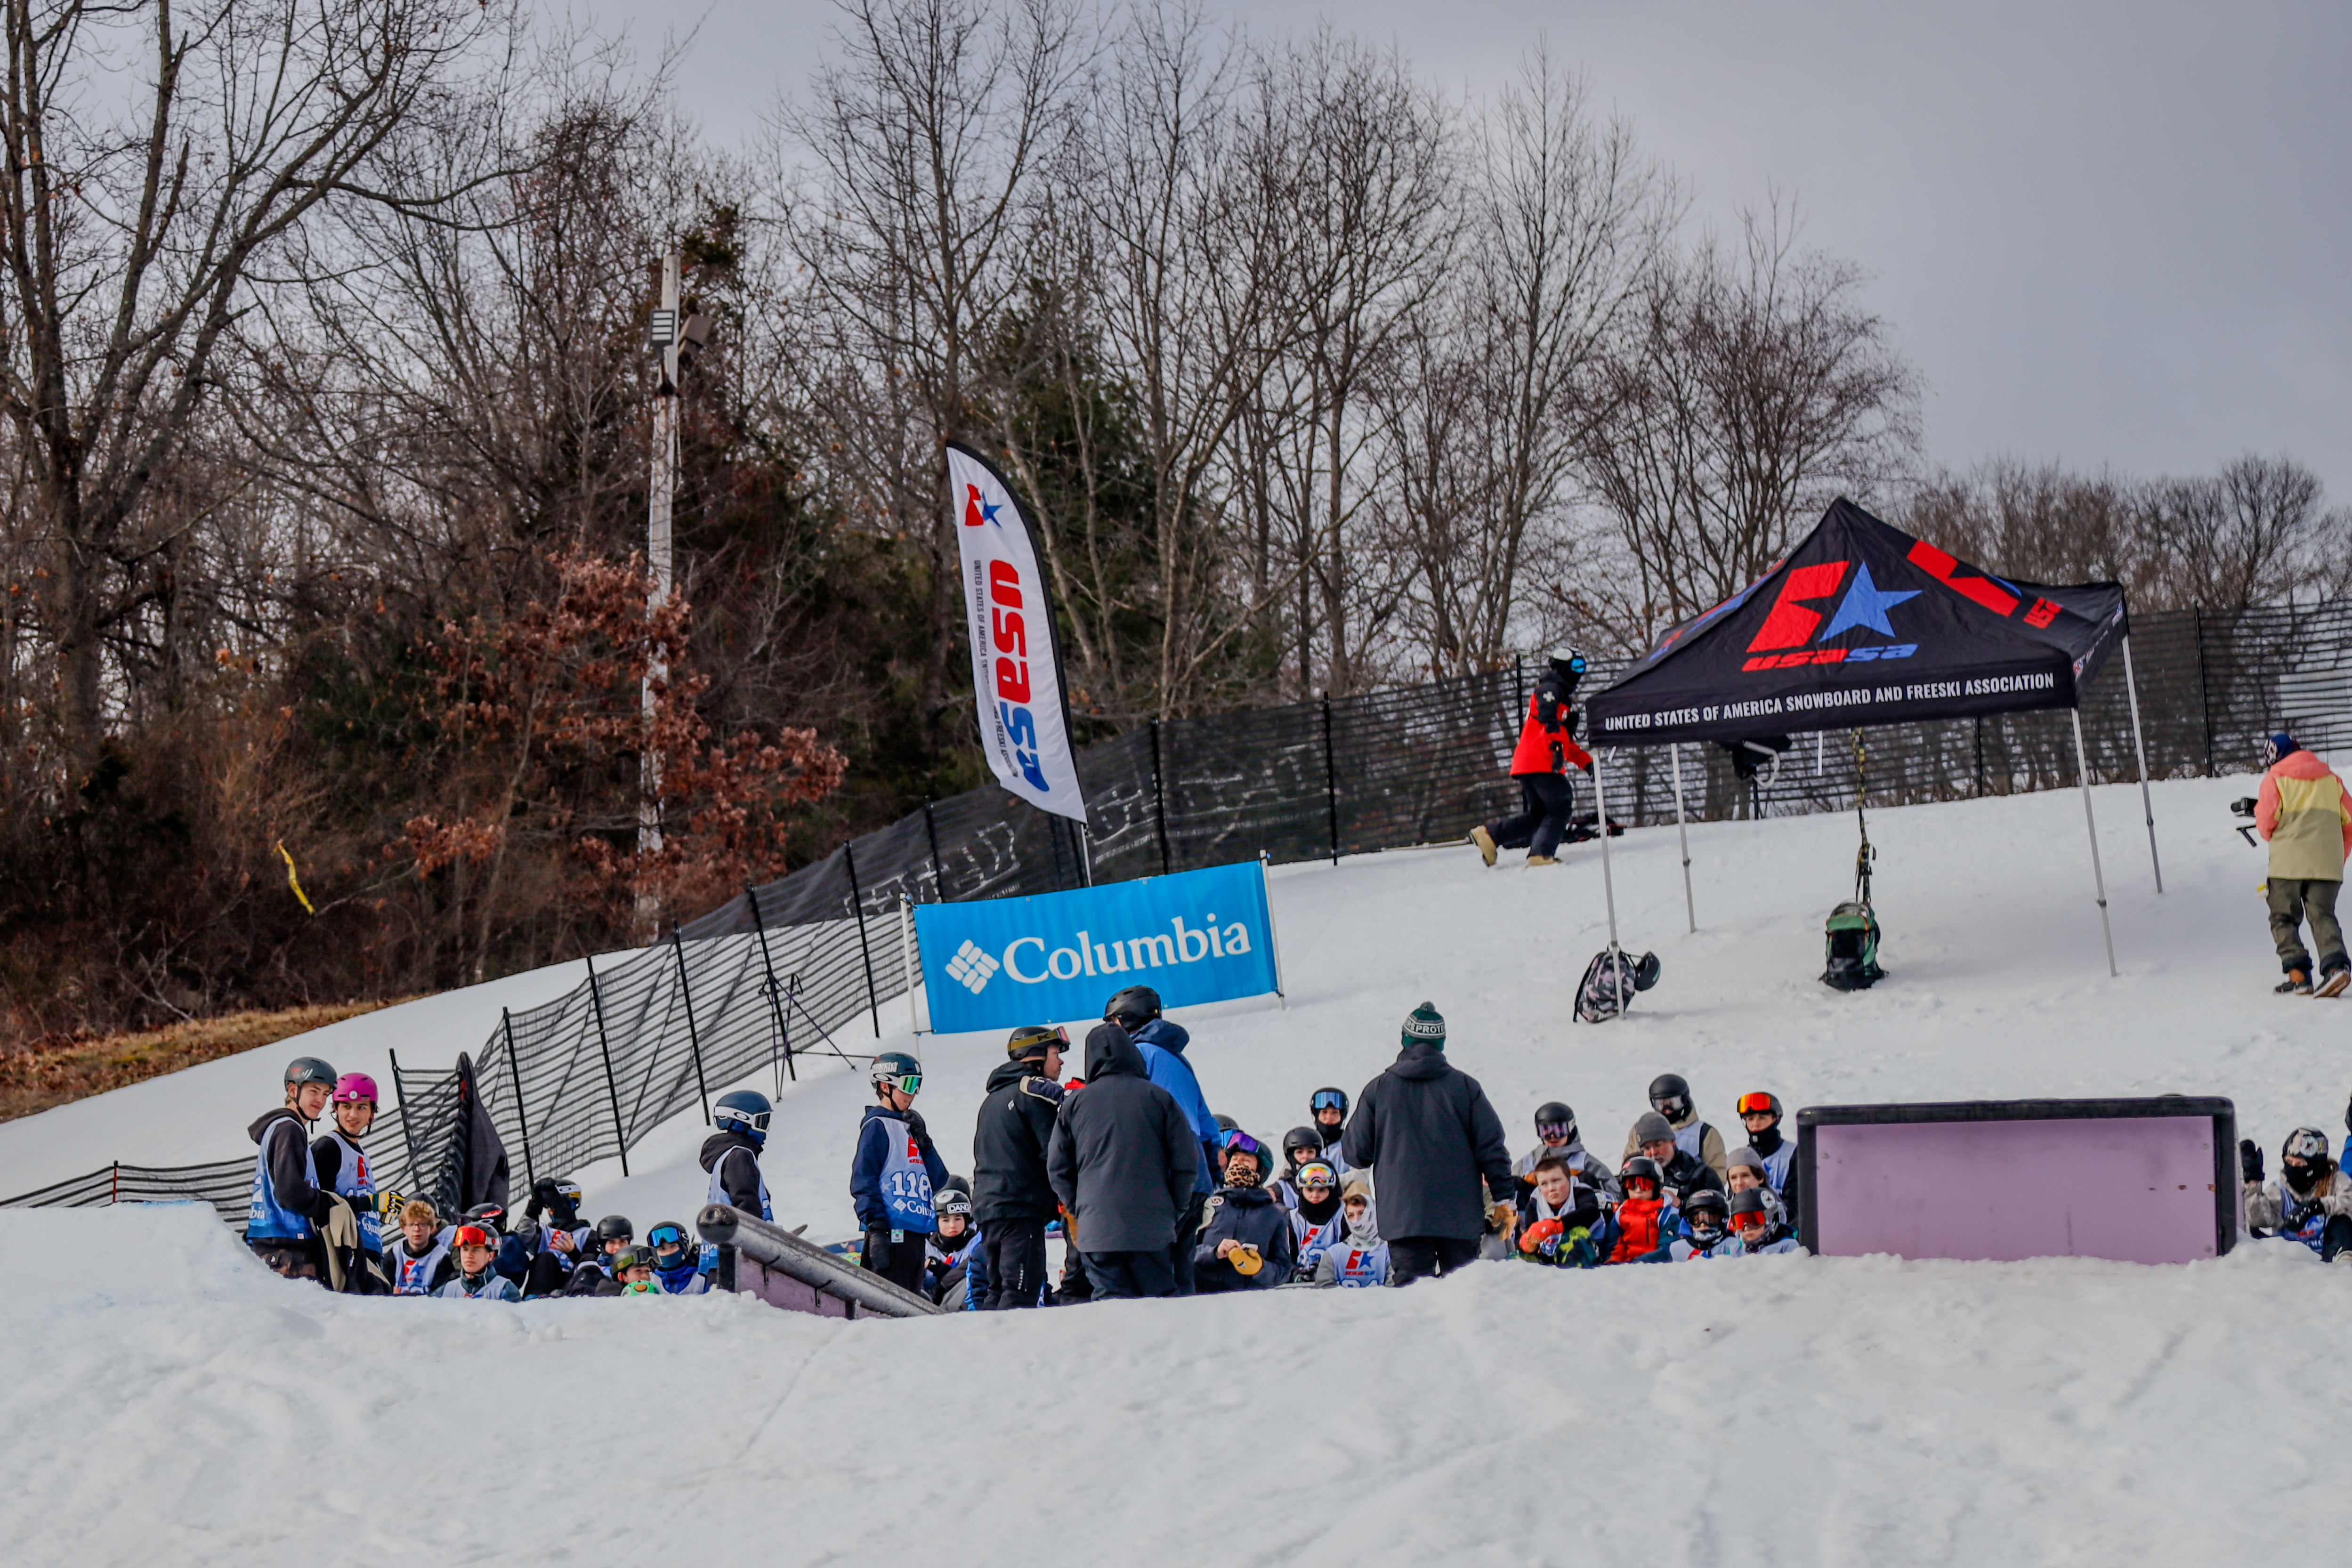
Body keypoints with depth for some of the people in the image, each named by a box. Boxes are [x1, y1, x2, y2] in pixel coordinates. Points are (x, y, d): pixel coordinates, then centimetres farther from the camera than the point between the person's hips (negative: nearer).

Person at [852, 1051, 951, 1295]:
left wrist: (923, 1142, 3)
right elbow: (863, 1181, -12)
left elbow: (940, 1181, 16)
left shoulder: (910, 1127, 21)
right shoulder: (877, 1126, -3)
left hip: (917, 1232, 9)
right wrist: (876, 1227, -20)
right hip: (893, 1232, -9)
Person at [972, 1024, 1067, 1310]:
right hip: (1022, 1208, -9)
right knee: (1021, 1296, -13)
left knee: (999, 1292, 13)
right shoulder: (1038, 1091, -6)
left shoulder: (994, 1097, 23)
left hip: (986, 1206, 9)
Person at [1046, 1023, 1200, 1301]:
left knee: (1108, 1296, 0)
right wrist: (1176, 1212, 14)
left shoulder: (1074, 1103, 6)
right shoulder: (1159, 1098, 3)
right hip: (1152, 1228, -1)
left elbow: (1057, 1169, 9)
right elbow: (1186, 1162, 3)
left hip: (1096, 1228, 1)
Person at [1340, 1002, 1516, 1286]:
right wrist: (1503, 1197, 10)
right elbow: (1491, 1146, 2)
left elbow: (1356, 1152, 7)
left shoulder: (1379, 1089, 2)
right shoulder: (1465, 1086, 1)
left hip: (1403, 1215, 0)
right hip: (1460, 1216, 0)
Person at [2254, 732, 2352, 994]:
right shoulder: (2331, 778, 16)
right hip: (2328, 863, 3)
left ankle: (2298, 973, -9)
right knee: (2323, 915, 3)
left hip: (2288, 862, -3)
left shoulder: (2275, 778, 4)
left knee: (2284, 918, 6)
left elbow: (2266, 822, -2)